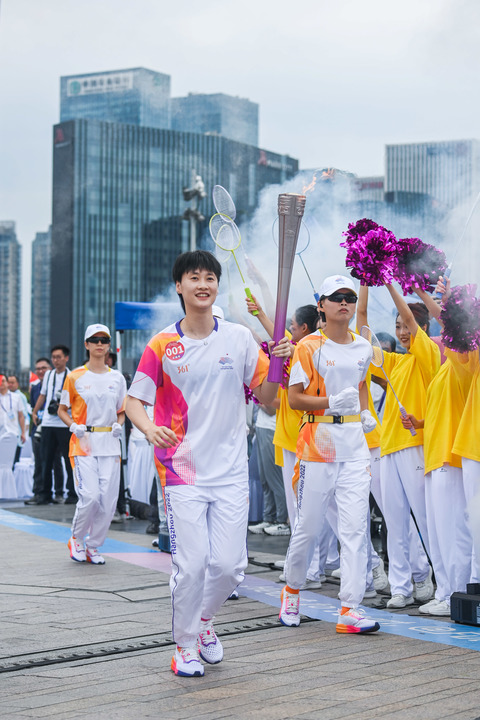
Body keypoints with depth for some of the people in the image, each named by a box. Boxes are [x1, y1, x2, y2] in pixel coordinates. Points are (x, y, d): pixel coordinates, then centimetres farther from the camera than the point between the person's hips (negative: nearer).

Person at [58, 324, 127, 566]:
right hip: (83, 443, -3)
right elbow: (62, 410, 8)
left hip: (110, 445, 3)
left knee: (108, 499, -2)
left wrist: (118, 425, -2)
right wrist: (74, 426, -10)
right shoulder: (75, 377, 2)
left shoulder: (117, 378, 11)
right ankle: (76, 539, 11)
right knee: (90, 496, -14)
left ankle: (93, 546, 15)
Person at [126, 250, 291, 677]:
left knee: (230, 564, 0)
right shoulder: (162, 345, -1)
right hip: (183, 470, -2)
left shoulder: (239, 338, 3)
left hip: (231, 471, 2)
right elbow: (134, 400, 2)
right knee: (191, 564, -7)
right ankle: (185, 646, 14)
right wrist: (149, 428, -20)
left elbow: (267, 398, 6)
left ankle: (204, 621, 30)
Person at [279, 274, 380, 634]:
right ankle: (292, 589, 29)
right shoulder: (309, 346, -4)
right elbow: (294, 398, -6)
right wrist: (331, 403, -20)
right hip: (317, 442, -4)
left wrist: (366, 413, 11)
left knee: (355, 527, -4)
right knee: (308, 527, 4)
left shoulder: (364, 347, 11)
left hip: (355, 445, 4)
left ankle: (350, 608, -4)